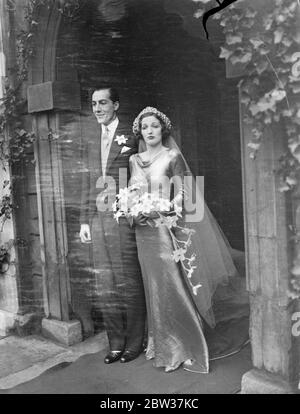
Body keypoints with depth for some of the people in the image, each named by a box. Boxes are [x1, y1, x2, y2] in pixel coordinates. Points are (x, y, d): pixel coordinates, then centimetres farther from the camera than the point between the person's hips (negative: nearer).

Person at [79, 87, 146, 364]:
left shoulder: (131, 138, -1)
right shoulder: (91, 143, 16)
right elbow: (88, 184, 17)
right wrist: (84, 220, 12)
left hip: (123, 217, -5)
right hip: (98, 219, 6)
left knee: (129, 283, 3)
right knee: (104, 287, 8)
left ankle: (134, 343, 17)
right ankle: (116, 343, 21)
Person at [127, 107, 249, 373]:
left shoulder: (172, 157, -2)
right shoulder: (134, 160, 12)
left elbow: (182, 194, -6)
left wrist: (157, 211, -19)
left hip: (166, 228, -4)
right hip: (144, 232, 5)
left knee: (172, 286, -5)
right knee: (154, 288, 10)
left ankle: (184, 347, 9)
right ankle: (161, 344, 24)